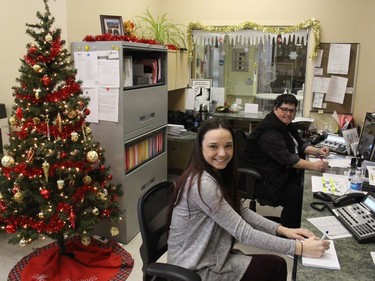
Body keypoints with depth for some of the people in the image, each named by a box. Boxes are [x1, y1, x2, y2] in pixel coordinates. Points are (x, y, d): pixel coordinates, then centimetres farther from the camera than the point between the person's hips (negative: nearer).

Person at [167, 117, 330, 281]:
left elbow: (241, 211, 4)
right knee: (276, 267, -1)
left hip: (208, 256, 8)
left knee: (275, 263, 11)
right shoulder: (203, 184, -28)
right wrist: (299, 248, -26)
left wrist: (281, 229, -8)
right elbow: (243, 232, -28)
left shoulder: (218, 174, 2)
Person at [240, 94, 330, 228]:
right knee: (298, 197, -24)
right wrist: (313, 165, -36)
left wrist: (317, 151, 1)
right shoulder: (268, 130, -21)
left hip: (282, 174, 10)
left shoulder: (286, 125, 12)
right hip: (263, 181, -10)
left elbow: (299, 144, 19)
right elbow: (286, 157, -31)